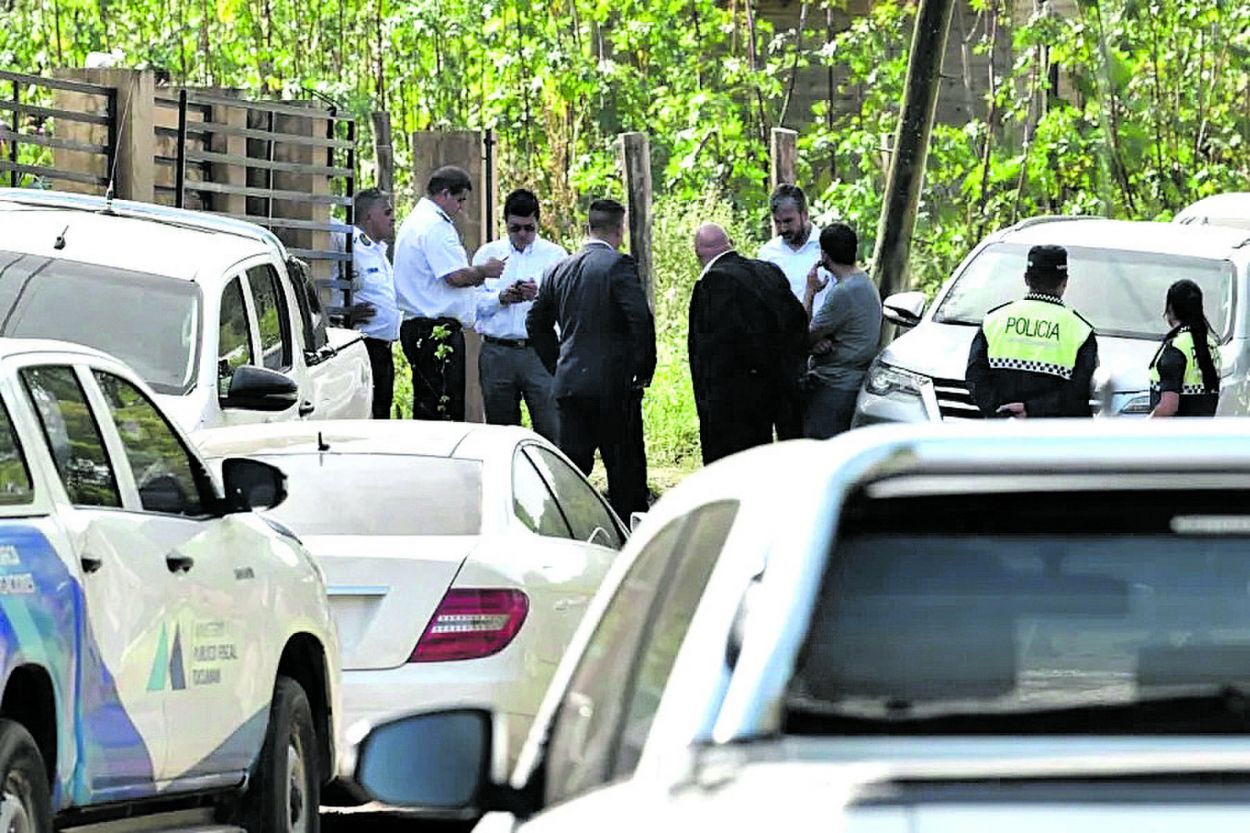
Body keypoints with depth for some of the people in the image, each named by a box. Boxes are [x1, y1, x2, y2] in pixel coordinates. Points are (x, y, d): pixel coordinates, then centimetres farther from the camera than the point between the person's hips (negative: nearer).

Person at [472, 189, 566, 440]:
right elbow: (473, 303, 4)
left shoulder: (555, 255, 9)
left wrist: (539, 296, -20)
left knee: (551, 430, -10)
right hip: (497, 352, 2)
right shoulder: (487, 254, 13)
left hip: (540, 352, -2)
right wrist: (501, 298, -12)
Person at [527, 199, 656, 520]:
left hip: (569, 384, 5)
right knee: (624, 469, 1)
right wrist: (643, 370, -8)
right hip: (613, 385, -5)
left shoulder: (560, 269, 10)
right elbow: (641, 319, -19)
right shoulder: (619, 265, -10)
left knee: (572, 466, 8)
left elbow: (536, 322, 18)